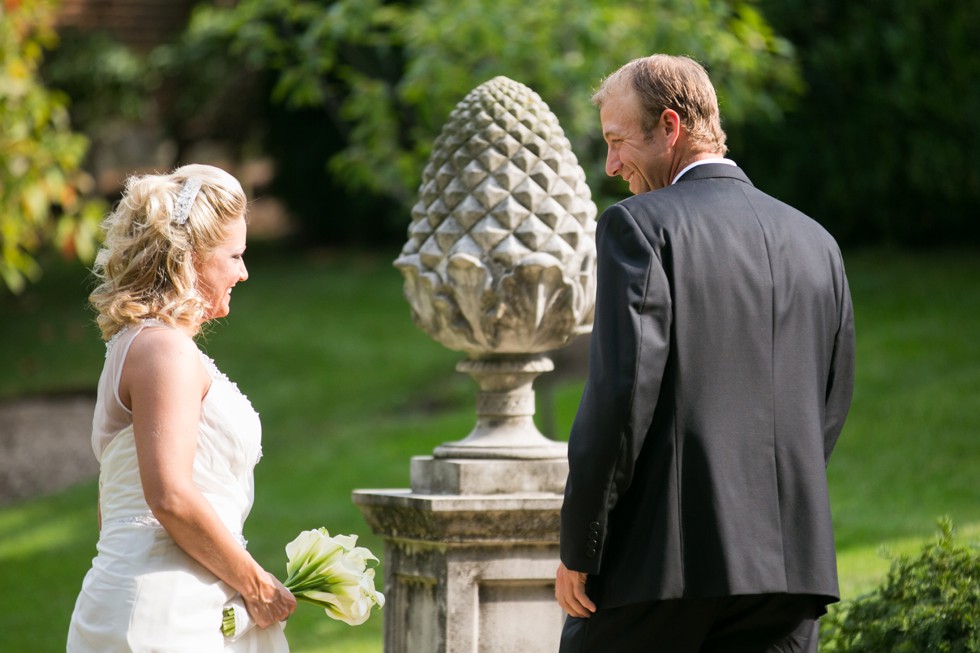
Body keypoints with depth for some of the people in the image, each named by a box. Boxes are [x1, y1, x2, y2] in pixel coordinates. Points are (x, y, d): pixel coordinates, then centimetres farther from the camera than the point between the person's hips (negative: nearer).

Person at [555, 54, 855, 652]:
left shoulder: (639, 226, -5)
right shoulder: (815, 242, 14)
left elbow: (621, 391, -12)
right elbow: (831, 405, 14)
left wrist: (578, 550, -7)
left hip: (665, 557, -5)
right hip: (790, 559, 5)